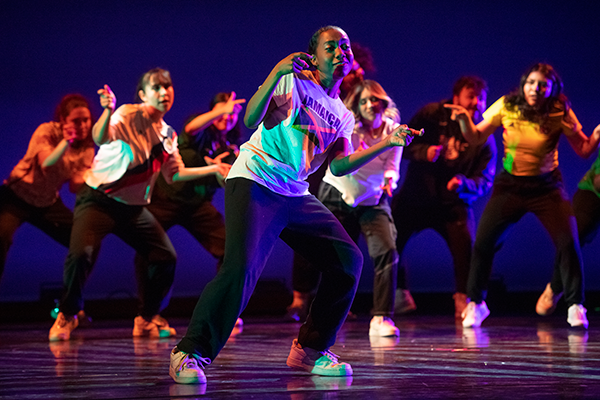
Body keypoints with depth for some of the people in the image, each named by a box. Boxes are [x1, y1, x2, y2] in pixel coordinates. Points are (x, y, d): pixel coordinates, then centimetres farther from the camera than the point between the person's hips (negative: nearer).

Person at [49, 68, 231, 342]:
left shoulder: (168, 135, 8)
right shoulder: (130, 115, -15)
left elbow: (175, 174, 17)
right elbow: (100, 138, -32)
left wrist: (214, 169, 12)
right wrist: (108, 111, -51)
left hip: (134, 207, 7)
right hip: (99, 199, -6)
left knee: (166, 257, -4)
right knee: (82, 253, -27)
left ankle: (147, 319, 18)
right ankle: (67, 316, -4)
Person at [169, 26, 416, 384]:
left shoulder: (342, 116, 15)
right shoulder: (292, 81, -7)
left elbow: (338, 167, 11)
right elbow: (251, 119, -18)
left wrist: (387, 143, 8)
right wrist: (276, 72, -30)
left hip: (296, 196, 8)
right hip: (254, 184, -7)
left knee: (348, 259, -2)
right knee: (240, 268, -25)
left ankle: (310, 350, 11)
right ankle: (190, 353, -13)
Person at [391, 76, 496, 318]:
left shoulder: (484, 138, -5)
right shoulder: (432, 115, -4)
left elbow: (485, 181, -10)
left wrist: (463, 183, -31)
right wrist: (424, 151, -23)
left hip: (454, 204, -1)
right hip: (416, 196, 1)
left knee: (466, 246, -23)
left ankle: (463, 300, -5)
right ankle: (399, 296, 21)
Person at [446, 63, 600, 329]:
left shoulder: (560, 113, -10)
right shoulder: (505, 106, -7)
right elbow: (476, 137, 1)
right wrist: (464, 120, -18)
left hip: (546, 187, -1)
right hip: (510, 185, 1)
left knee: (568, 244, -12)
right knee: (483, 243, -7)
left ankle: (575, 307, 6)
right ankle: (475, 303, 13)